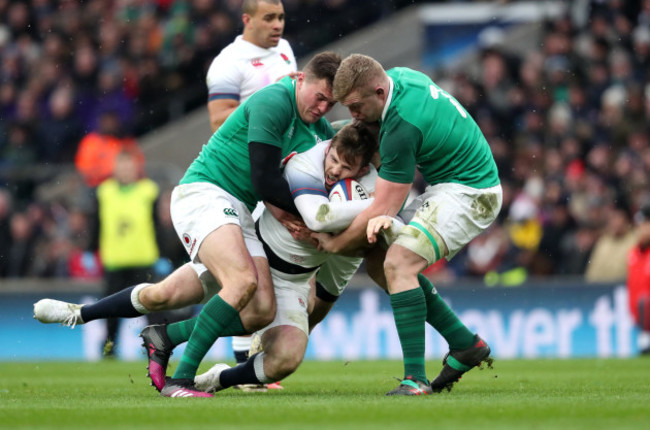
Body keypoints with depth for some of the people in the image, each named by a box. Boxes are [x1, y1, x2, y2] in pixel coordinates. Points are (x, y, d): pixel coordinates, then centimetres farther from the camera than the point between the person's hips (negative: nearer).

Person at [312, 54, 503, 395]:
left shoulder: (402, 128, -28)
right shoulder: (399, 76, -2)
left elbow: (383, 209, -22)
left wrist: (334, 244, -8)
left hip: (467, 194, -10)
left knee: (398, 264, -25)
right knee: (381, 264, 8)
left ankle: (416, 379, -28)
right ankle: (465, 345, 13)